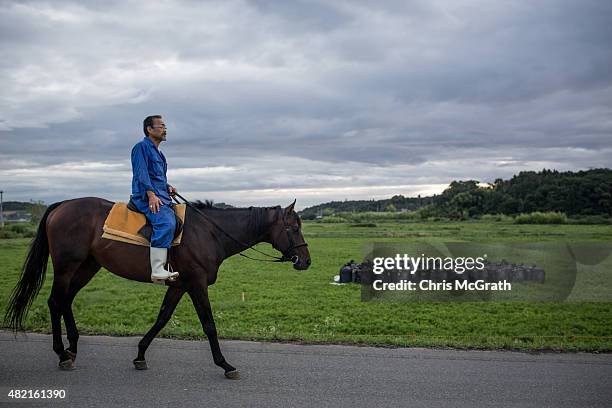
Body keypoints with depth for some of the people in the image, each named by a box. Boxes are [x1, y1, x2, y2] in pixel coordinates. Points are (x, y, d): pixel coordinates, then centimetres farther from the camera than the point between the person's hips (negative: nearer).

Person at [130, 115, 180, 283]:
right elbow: (141, 173, -13)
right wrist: (151, 194, -24)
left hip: (162, 197, 10)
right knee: (166, 223, -31)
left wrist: (168, 187, 11)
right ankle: (157, 271, -33)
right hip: (147, 197, -10)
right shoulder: (142, 147, -2)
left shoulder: (158, 152, 26)